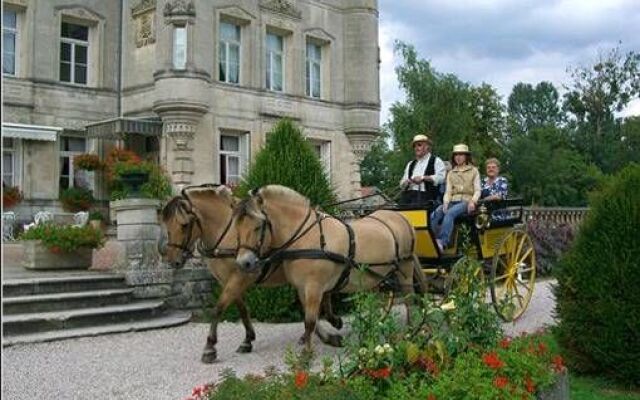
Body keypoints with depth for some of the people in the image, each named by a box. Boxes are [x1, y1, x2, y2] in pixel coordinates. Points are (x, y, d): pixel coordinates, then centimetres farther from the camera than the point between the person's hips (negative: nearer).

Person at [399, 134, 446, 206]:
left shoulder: (436, 161, 12)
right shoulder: (410, 164, 29)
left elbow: (440, 178, -5)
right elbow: (402, 184, 26)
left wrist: (423, 178, -9)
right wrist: (407, 181, 2)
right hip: (409, 194, 5)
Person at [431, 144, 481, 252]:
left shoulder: (474, 171, 14)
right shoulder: (451, 173, 23)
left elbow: (477, 190, 6)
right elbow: (448, 191, 13)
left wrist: (473, 201, -15)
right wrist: (445, 203, -7)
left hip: (466, 201, -3)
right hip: (452, 201, 4)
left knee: (450, 213, -36)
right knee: (435, 214, -29)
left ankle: (442, 242, -46)